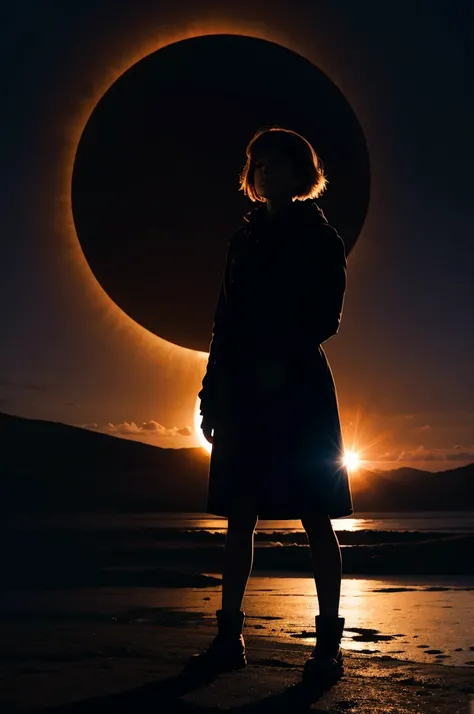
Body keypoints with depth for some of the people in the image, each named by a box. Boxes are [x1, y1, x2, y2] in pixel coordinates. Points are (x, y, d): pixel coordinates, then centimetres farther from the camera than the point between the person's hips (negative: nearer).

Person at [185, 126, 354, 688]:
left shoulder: (318, 237, 8)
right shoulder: (244, 239, 19)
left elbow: (327, 316, -3)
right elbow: (225, 321, 15)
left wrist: (283, 359, -19)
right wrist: (212, 395, 7)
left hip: (297, 385, -4)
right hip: (242, 389, 5)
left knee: (315, 516, -4)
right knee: (239, 515, 3)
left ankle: (329, 644, 3)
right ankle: (229, 639, 8)